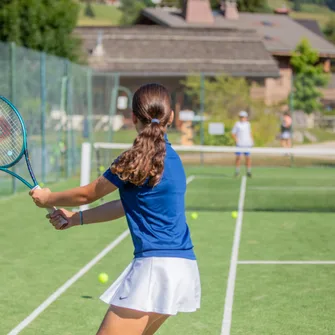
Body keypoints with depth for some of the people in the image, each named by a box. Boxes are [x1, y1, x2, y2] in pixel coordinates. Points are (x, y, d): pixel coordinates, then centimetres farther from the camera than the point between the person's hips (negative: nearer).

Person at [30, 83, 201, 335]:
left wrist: (48, 199, 20)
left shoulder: (138, 158, -10)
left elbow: (88, 194, 3)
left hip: (157, 267, -9)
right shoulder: (170, 157, 14)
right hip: (183, 266, 9)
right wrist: (76, 218, 22)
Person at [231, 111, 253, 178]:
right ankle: (237, 172, 3)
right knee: (238, 157, -5)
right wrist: (236, 140, -12)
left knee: (248, 157, 1)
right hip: (239, 144, -3)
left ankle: (248, 172, 8)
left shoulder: (248, 124, 10)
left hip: (247, 144, 3)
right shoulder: (237, 124, -3)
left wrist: (252, 140, 12)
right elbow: (233, 133, -1)